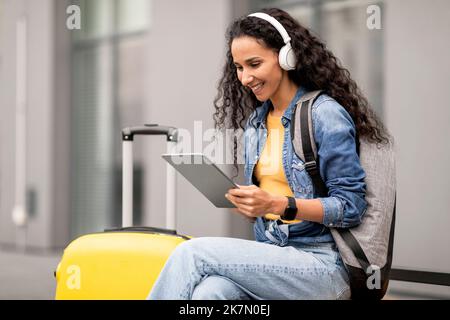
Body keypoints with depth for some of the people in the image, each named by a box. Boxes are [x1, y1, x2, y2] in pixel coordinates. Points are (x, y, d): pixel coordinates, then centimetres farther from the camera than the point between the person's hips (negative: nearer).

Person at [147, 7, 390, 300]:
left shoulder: (326, 114, -7)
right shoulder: (255, 122, 16)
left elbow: (351, 206, -10)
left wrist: (277, 204, -20)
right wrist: (243, 201, -2)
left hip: (322, 265, -5)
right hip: (271, 256, 5)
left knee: (192, 253, -24)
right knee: (208, 292, -31)